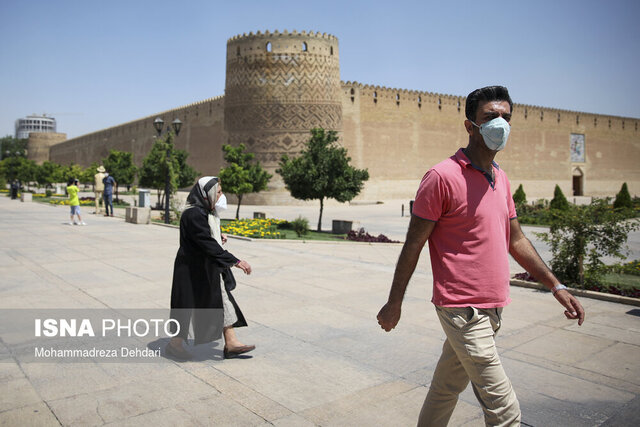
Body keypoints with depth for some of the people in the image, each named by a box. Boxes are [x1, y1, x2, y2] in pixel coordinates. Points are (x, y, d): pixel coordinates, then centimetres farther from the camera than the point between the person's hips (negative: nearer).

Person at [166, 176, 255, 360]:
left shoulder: (207, 212, 7)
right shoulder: (194, 214, -24)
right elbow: (208, 244, -29)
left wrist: (218, 237, 2)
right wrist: (235, 261, -30)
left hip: (210, 269, 10)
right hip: (193, 269, -10)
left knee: (224, 302, 9)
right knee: (187, 306, 5)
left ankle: (231, 344, 16)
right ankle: (175, 344, 25)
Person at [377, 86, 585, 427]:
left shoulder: (500, 179, 11)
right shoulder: (442, 176, -14)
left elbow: (516, 240, 19)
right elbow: (413, 245, -11)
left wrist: (556, 286, 16)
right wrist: (394, 303, -6)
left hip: (492, 307, 8)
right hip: (463, 309, -7)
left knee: (447, 389, 21)